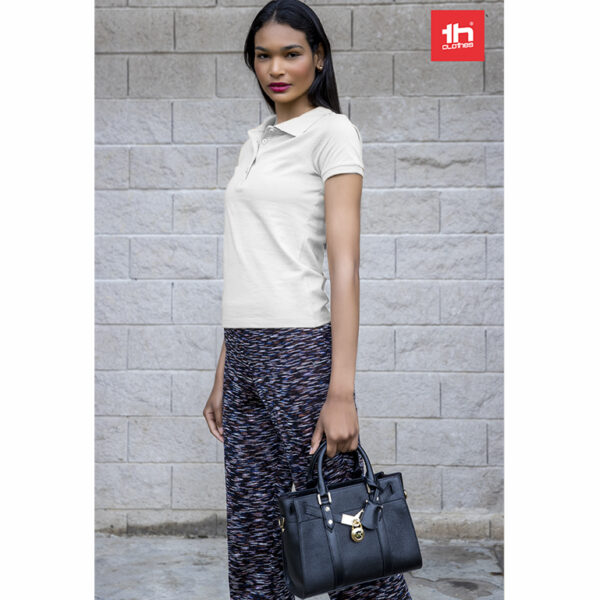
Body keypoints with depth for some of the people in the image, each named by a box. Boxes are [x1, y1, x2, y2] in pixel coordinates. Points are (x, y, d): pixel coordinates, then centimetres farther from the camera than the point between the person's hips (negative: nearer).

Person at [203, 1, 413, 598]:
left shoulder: (333, 132, -4)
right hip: (244, 354, 7)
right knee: (251, 533, 10)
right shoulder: (256, 141, 17)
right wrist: (222, 374, 15)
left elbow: (345, 265, -12)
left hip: (300, 351, -7)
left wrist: (341, 392, -19)